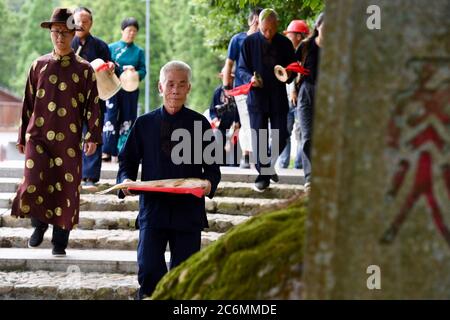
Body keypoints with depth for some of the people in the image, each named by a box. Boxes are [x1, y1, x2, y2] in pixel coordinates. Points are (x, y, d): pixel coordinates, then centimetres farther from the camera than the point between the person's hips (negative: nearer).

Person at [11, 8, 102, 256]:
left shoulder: (84, 69, 4)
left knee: (66, 189, 2)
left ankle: (60, 242, 13)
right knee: (33, 184, -13)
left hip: (69, 140, -1)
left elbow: (92, 105, 4)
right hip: (38, 136, 1)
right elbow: (28, 103, 13)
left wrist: (93, 136, -6)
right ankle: (39, 224, 14)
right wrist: (22, 137, 12)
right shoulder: (39, 65, 9)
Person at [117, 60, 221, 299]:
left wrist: (209, 183, -14)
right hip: (153, 207, 0)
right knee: (148, 269, -14)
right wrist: (126, 180, -9)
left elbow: (212, 166, 7)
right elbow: (127, 160, 12)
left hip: (188, 210, 0)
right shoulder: (144, 124, 7)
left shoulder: (200, 124, 6)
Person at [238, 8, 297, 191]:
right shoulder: (249, 42, -1)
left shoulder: (285, 44, 4)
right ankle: (262, 175, 9)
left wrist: (288, 75, -11)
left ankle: (268, 165, 26)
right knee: (259, 138, 1)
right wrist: (250, 78, -18)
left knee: (281, 137, 2)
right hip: (257, 96, -2)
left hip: (278, 97, 2)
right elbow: (241, 68, 3)